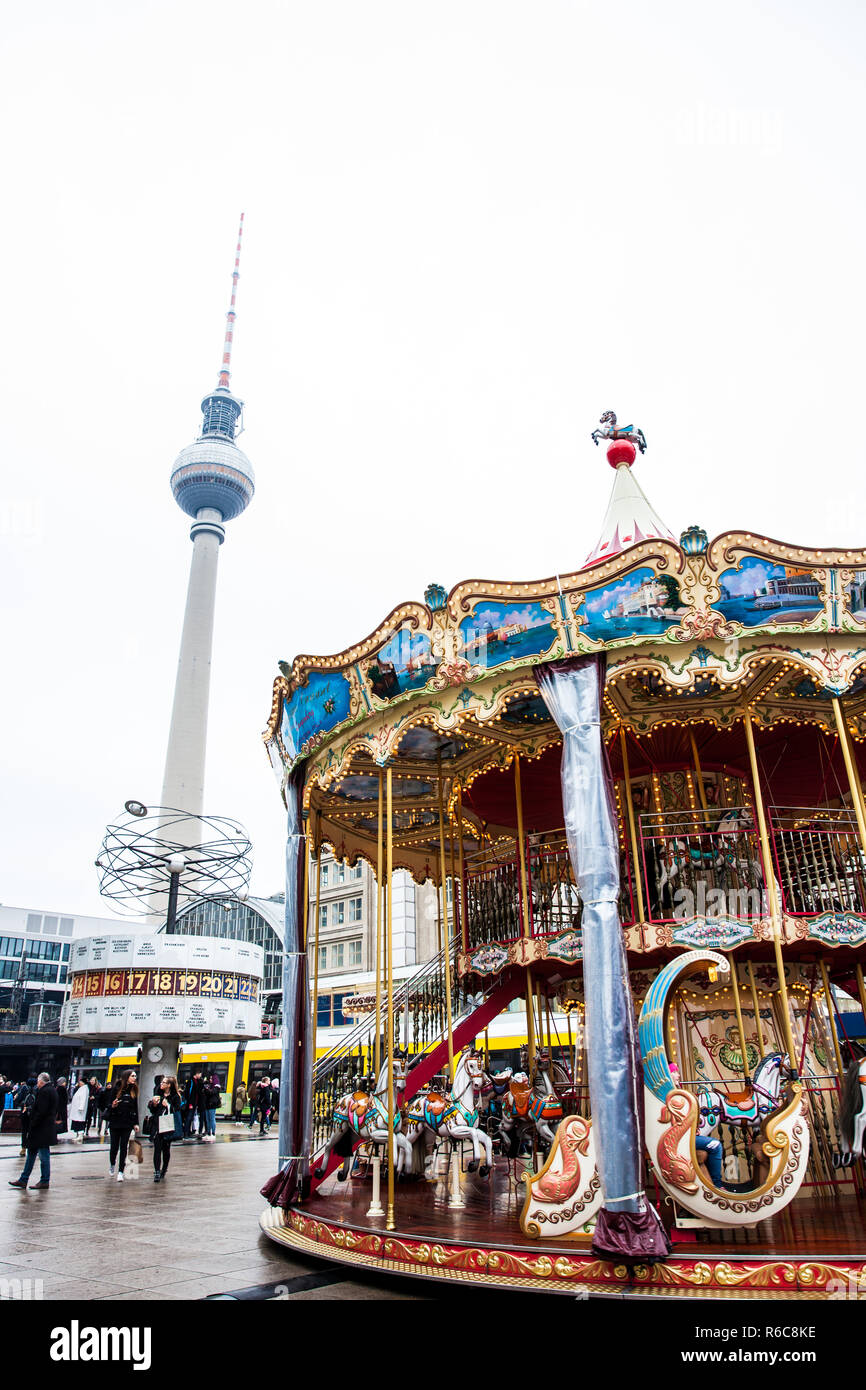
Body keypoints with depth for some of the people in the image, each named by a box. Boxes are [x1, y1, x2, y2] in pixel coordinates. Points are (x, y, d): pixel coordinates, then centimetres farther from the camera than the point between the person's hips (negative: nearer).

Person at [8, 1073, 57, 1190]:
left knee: (44, 1155, -1)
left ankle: (44, 1181, 7)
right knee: (31, 1153, 16)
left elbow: (41, 1112, -22)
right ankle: (23, 1180, 22)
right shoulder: (52, 1090, 13)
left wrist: (31, 1127, -14)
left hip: (42, 1129, -10)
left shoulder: (44, 1091, -16)